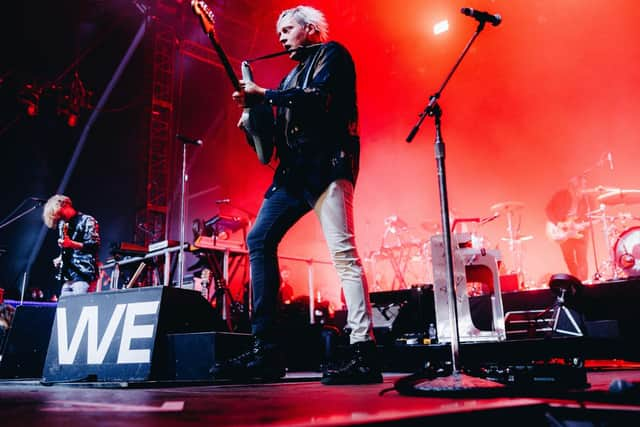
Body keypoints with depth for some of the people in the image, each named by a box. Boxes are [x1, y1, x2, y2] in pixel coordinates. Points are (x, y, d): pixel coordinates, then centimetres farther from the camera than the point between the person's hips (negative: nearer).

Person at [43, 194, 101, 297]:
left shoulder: (87, 220, -4)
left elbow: (94, 245, -13)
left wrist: (71, 244, -22)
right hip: (67, 276, 8)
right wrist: (60, 258, 14)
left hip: (83, 274, -8)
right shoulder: (62, 224, 19)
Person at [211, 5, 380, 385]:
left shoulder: (332, 55, 7)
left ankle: (364, 354, -19)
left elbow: (317, 99, -13)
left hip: (327, 163, -8)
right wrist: (253, 107, 6)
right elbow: (281, 128, 22)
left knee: (342, 251, -18)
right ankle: (266, 350, -2)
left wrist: (265, 94, -7)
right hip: (295, 169, 9)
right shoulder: (294, 74, 29)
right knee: (260, 240, -2)